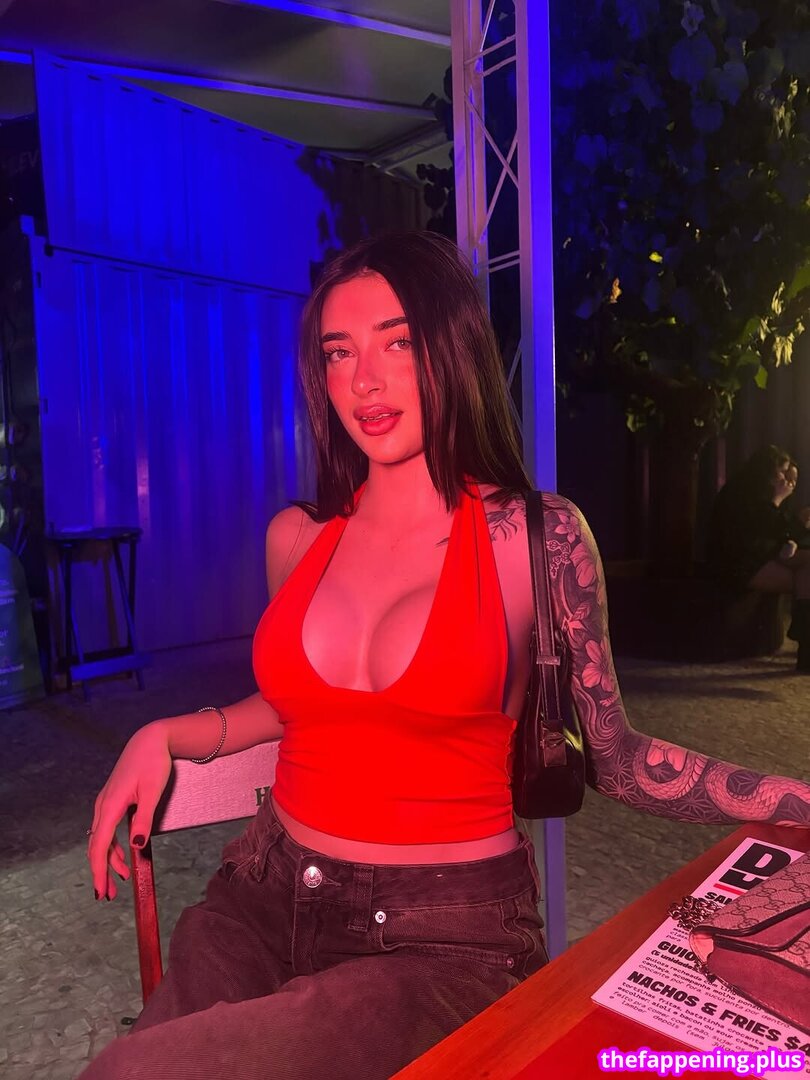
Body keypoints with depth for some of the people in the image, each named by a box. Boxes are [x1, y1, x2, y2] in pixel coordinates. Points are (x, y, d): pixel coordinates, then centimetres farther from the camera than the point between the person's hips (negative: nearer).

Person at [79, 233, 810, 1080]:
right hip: (266, 903, 5)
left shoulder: (537, 535, -8)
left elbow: (614, 757, -2)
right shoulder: (296, 537, 2)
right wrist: (161, 738, 4)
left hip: (445, 938, -4)